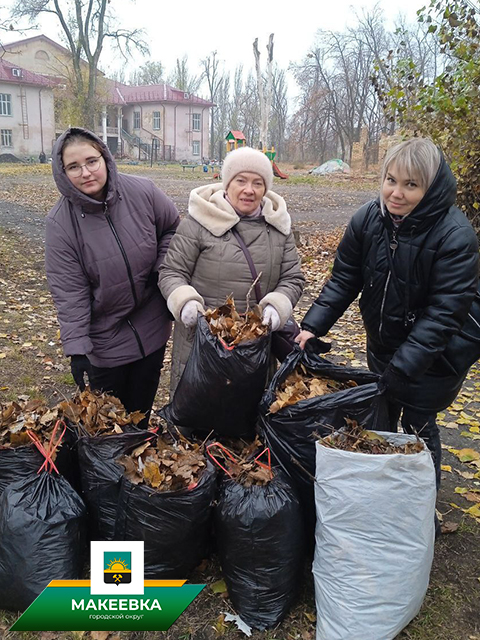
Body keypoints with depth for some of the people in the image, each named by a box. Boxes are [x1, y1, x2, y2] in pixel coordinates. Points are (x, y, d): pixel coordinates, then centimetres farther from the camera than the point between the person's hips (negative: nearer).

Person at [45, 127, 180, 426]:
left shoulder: (143, 192, -14)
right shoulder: (60, 223, -17)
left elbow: (173, 227, 5)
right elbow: (69, 291, -16)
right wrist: (77, 347, -16)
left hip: (152, 325, 2)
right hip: (105, 337, -1)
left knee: (142, 404, 21)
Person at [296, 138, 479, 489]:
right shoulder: (368, 218, -10)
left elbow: (444, 312, -27)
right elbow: (344, 279, -6)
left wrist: (403, 366, -32)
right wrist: (313, 325, -17)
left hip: (431, 358, -5)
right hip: (381, 347, 5)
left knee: (419, 431, 10)